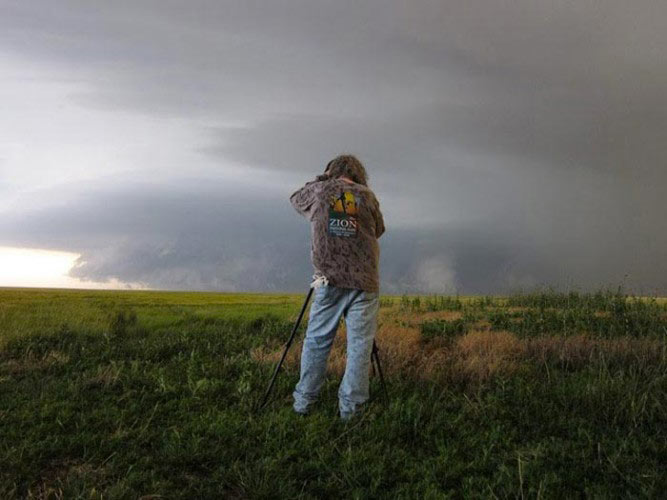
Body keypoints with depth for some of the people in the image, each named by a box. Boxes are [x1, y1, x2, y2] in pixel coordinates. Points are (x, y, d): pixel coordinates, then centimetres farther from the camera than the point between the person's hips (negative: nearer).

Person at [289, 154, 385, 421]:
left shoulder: (319, 191, 6)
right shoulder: (367, 196, 6)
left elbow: (295, 199, 26)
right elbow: (379, 230, 18)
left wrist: (322, 179, 30)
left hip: (329, 279, 1)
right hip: (364, 281, -1)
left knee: (316, 340, 9)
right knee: (359, 344, 3)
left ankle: (303, 401, 12)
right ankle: (350, 407, 3)